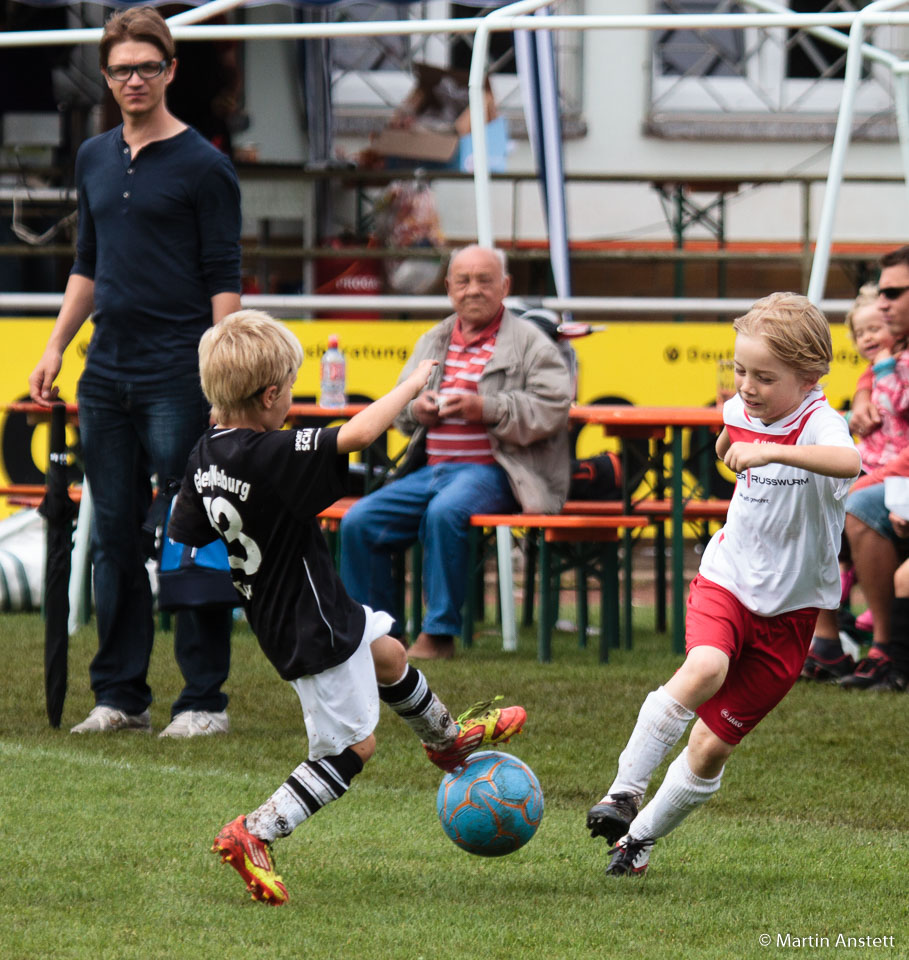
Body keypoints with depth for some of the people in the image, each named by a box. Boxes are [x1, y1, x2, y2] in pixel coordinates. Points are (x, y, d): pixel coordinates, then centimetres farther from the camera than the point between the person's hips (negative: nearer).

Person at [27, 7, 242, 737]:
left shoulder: (203, 166, -4)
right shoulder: (95, 160, 14)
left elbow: (224, 280, -6)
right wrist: (56, 347, 14)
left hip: (178, 377, -6)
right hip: (106, 375, 6)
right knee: (114, 537, 8)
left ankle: (205, 699, 0)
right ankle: (121, 695, 14)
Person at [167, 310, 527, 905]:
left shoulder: (206, 454, -6)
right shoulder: (271, 457, -32)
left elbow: (184, 538, 2)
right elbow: (357, 436, -37)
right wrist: (413, 385, -21)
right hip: (315, 632, -10)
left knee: (388, 655, 32)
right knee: (354, 746, 3)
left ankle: (448, 738, 58)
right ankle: (253, 836, -1)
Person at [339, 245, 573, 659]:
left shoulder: (529, 342, 2)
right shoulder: (433, 341, 22)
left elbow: (552, 408, -10)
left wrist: (486, 408, -19)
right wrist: (415, 408, 2)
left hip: (490, 470, -7)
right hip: (431, 469, 7)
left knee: (444, 513, -36)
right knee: (358, 523, -11)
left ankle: (439, 633, -25)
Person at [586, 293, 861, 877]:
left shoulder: (819, 423, -20)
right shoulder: (742, 412, -1)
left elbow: (849, 462, -47)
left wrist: (772, 452, -55)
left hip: (789, 609, -3)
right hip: (727, 580, 3)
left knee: (714, 747, 2)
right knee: (705, 669, -31)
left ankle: (641, 835, 23)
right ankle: (624, 793, -25)